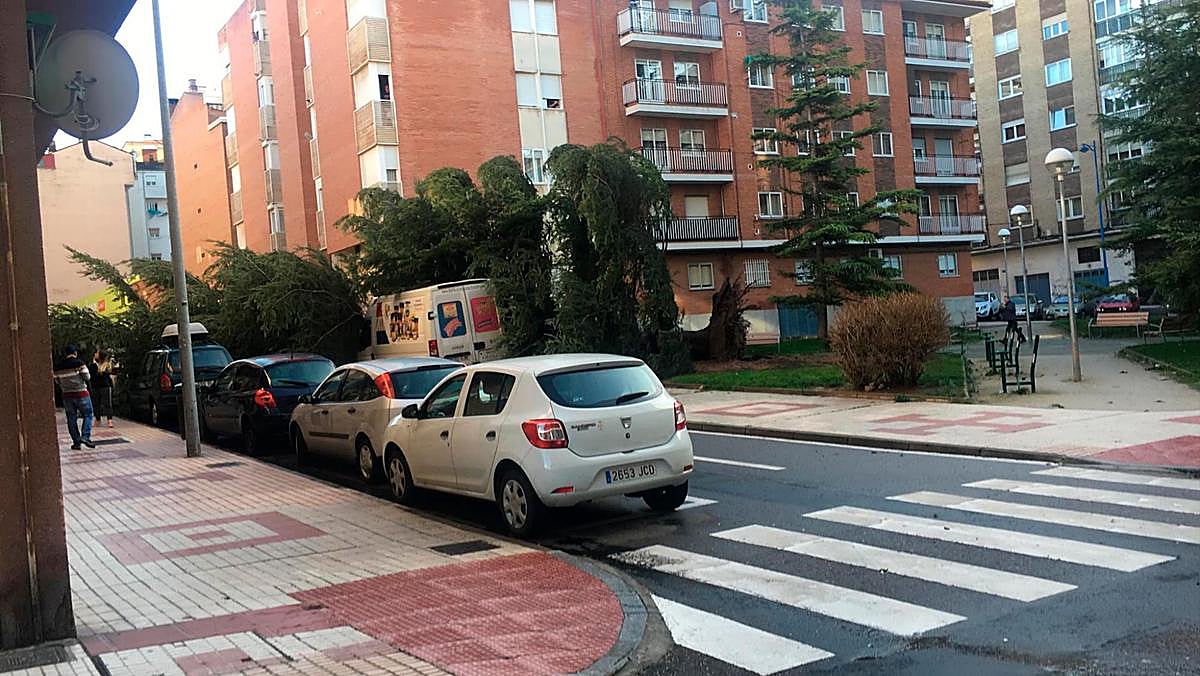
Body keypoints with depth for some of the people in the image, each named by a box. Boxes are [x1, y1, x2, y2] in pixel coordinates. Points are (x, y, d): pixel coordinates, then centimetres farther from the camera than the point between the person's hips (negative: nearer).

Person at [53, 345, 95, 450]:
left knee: (71, 419, 9)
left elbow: (57, 381, 10)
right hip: (81, 394, -4)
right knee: (87, 415, 8)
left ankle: (76, 442, 9)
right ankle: (85, 436, -9)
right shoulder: (79, 363, -12)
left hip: (67, 395, 4)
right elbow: (87, 377, -10)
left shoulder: (58, 366, 3)